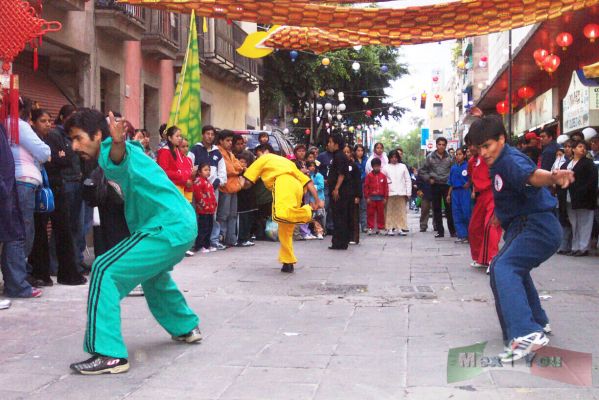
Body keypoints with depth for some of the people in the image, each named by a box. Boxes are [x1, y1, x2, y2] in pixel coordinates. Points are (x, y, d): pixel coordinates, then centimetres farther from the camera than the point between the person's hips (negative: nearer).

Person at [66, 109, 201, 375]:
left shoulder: (110, 152, -13)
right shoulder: (115, 153, 17)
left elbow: (118, 159, -41)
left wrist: (117, 144, -59)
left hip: (169, 228, -11)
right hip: (182, 225, 11)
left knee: (106, 271, -15)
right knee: (153, 274, 34)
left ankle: (110, 354, -15)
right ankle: (186, 328, 50)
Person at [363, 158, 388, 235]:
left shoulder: (383, 176, 5)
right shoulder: (369, 175, 0)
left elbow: (386, 187, 6)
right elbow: (366, 187, 0)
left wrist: (385, 198, 2)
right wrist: (367, 197, -5)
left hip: (380, 198, 1)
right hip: (371, 198, -1)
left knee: (381, 213, 6)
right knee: (371, 214, 2)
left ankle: (380, 228, 14)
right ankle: (370, 228, 7)